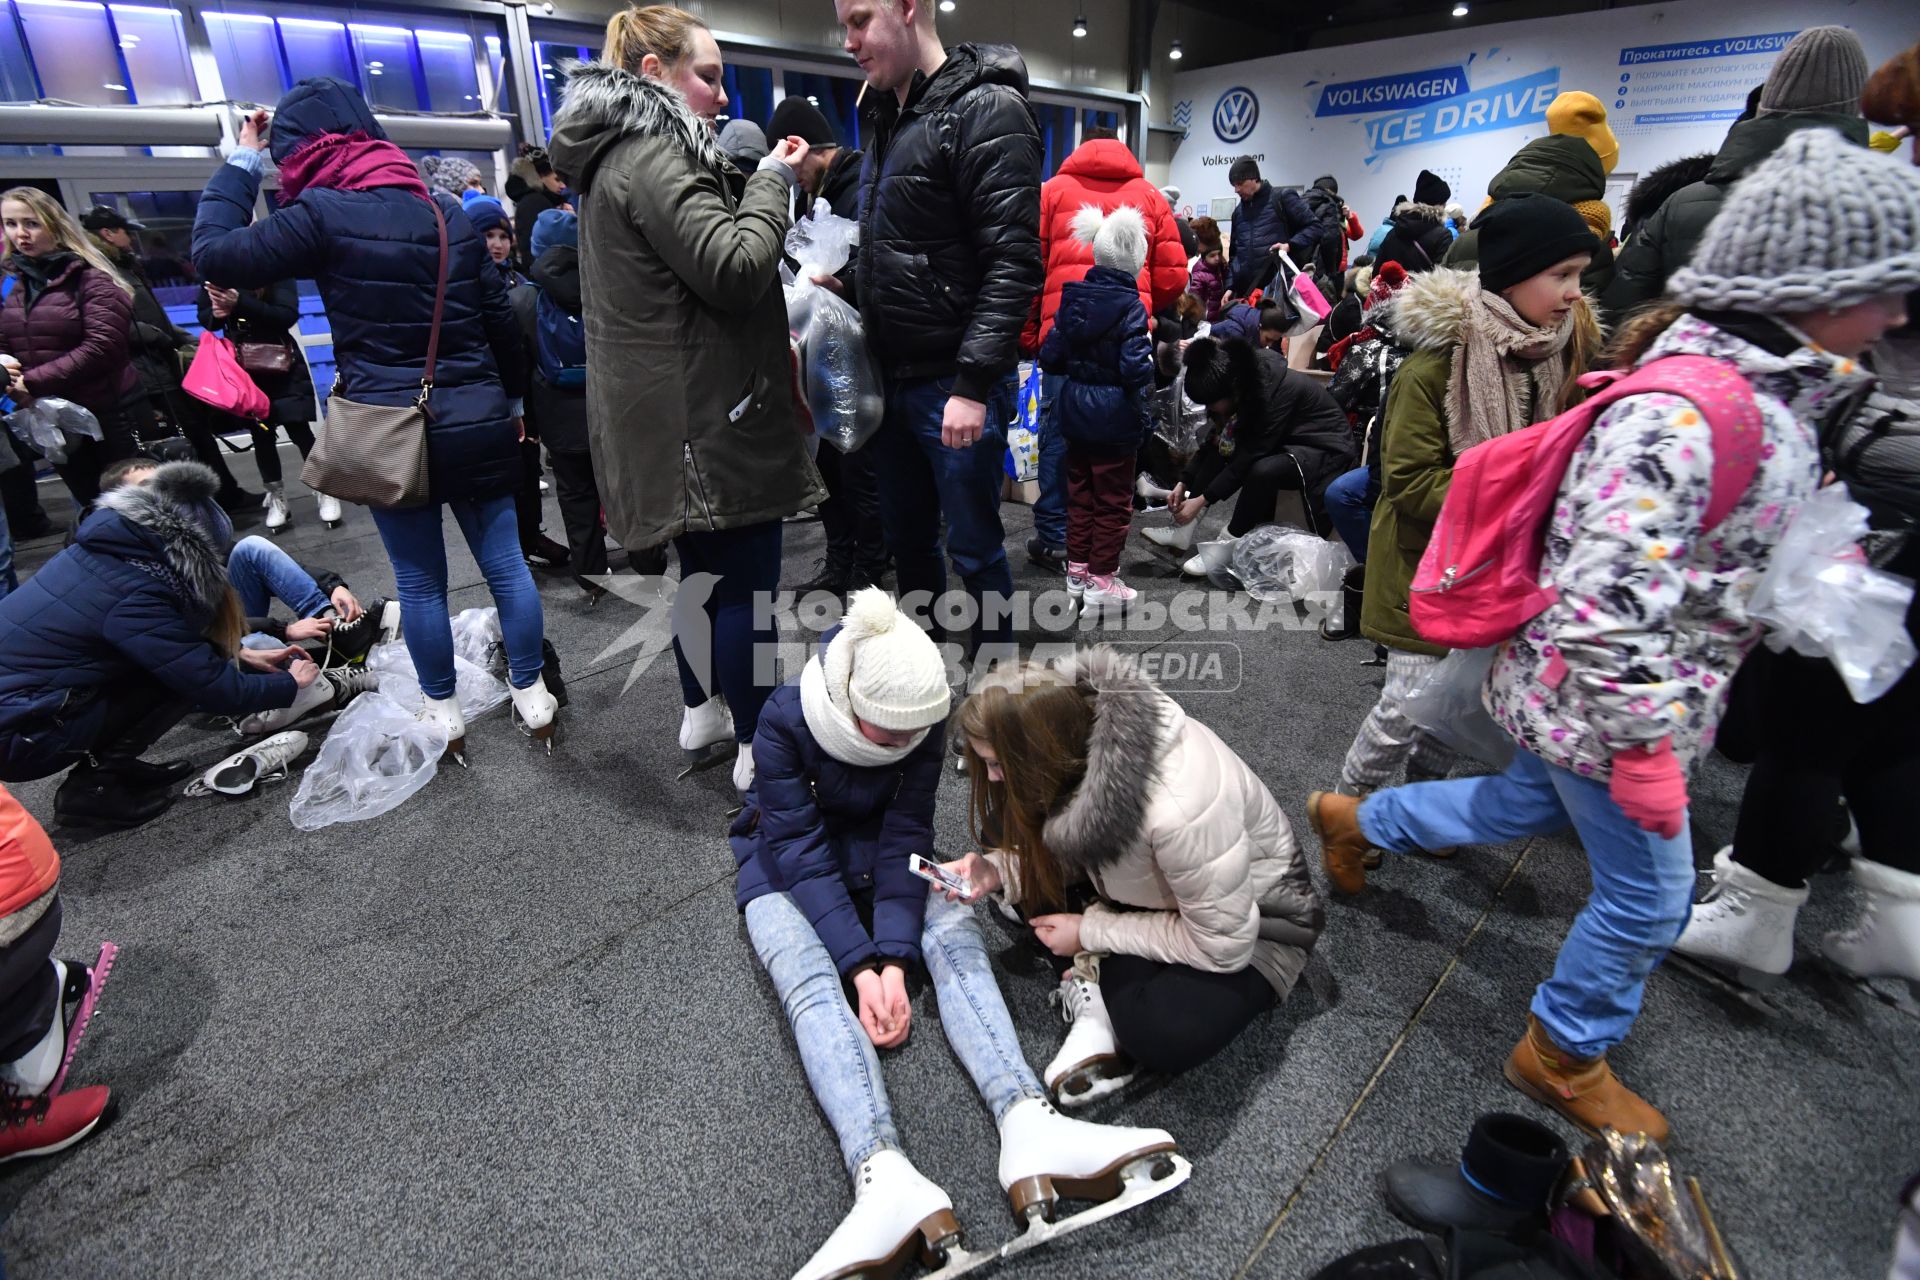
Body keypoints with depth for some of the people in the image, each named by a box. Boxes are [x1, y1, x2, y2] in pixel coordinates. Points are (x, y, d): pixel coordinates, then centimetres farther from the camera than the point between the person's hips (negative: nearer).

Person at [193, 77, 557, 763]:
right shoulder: (447, 210, 7)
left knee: (420, 582, 9)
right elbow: (499, 318, 9)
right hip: (478, 422, 4)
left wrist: (241, 162, 10)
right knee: (505, 563, 10)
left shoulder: (322, 214, -8)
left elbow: (216, 252, 0)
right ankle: (533, 694, 20)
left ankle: (443, 713, 23)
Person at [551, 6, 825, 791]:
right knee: (747, 577, -4)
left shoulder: (623, 151, 18)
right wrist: (774, 180, -9)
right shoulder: (651, 157, -15)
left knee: (705, 564, 20)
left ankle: (702, 710, 34)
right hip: (710, 410, -11)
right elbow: (735, 268, -22)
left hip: (678, 406, 11)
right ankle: (758, 750, 6)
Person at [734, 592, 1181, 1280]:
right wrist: (863, 965, -32)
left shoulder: (924, 720, -20)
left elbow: (904, 835, -19)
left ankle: (1027, 1122, -41)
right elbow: (802, 850, -27)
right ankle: (885, 1177, -49)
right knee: (813, 978, -32)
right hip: (786, 863, -2)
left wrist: (894, 959, -29)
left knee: (956, 935, -26)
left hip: (874, 845, 3)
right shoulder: (785, 719, -28)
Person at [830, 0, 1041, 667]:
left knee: (974, 547, 2)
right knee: (908, 537, 17)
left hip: (955, 385, -8)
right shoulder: (891, 119, 16)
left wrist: (974, 383, -24)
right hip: (894, 379, 8)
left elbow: (1013, 259, -19)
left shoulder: (986, 111, -10)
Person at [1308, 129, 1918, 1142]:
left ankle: (1353, 819, 47)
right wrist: (1642, 745, -25)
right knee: (1648, 896, 9)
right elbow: (1605, 602, -32)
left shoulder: (1769, 386, 3)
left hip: (1630, 690, 9)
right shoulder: (1689, 410, -29)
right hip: (1603, 704, -9)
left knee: (1521, 808, 27)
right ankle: (1567, 1054, 34)